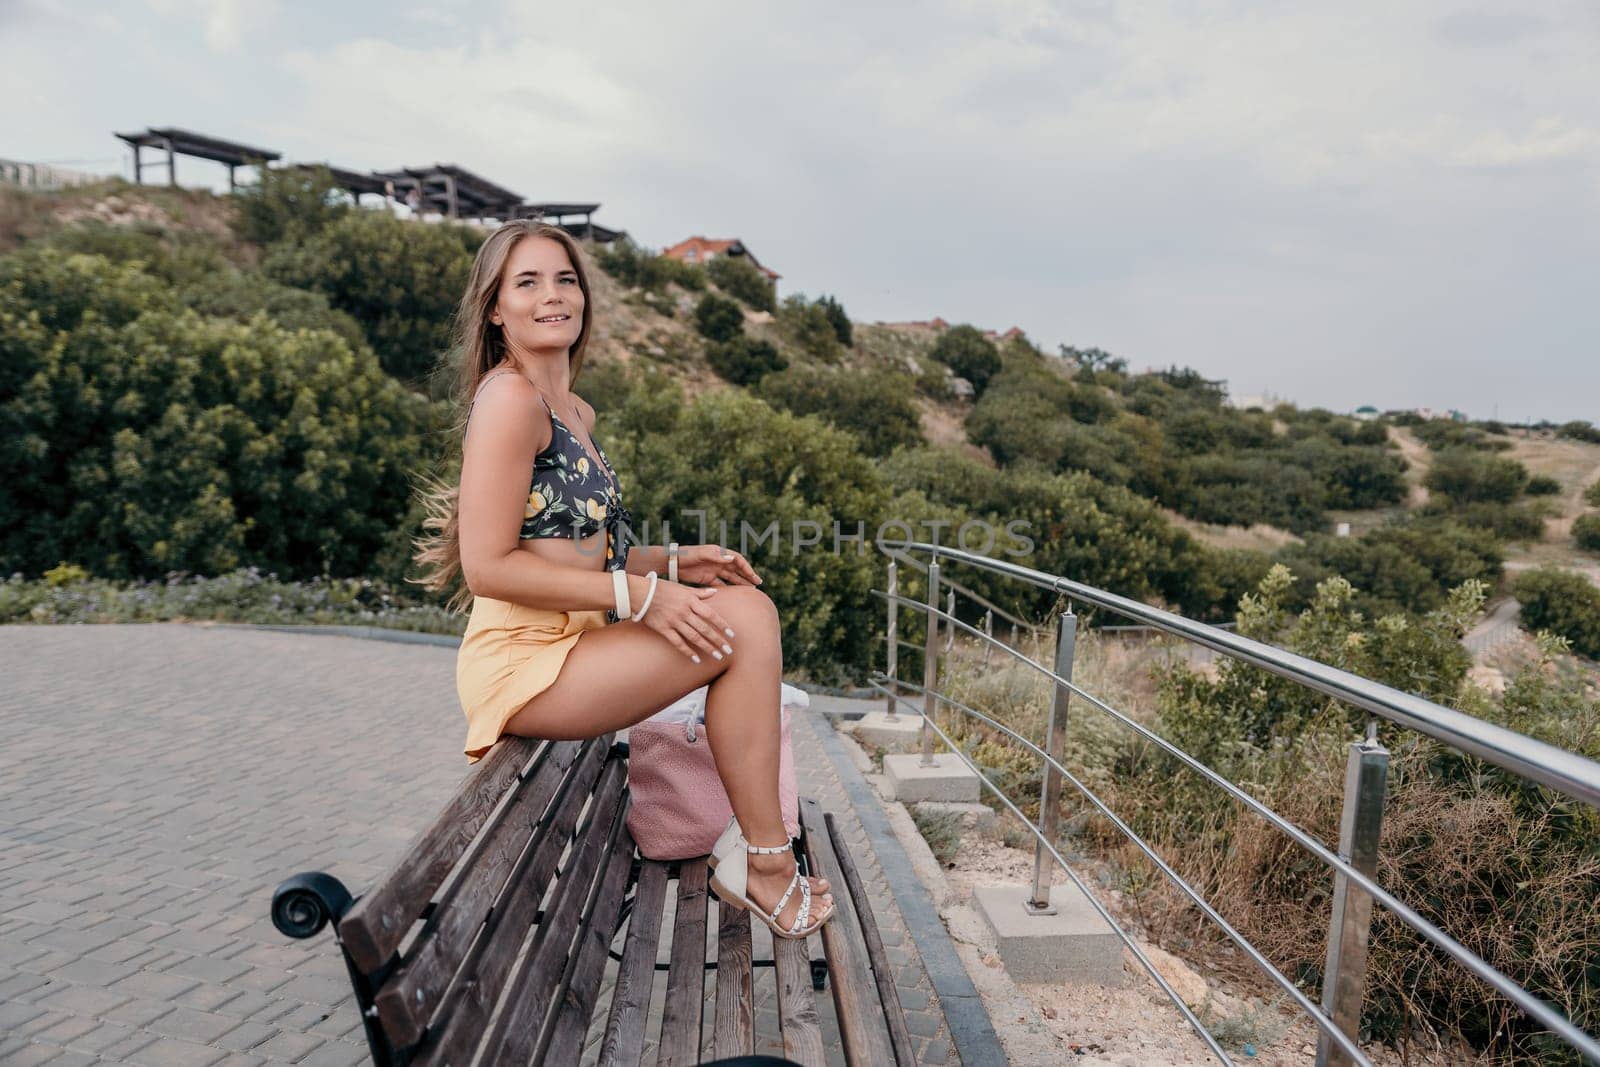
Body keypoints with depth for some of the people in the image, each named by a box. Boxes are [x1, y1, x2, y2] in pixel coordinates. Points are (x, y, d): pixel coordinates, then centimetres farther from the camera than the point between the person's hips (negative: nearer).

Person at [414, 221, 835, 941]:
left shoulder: (577, 413, 17)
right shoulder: (509, 397, -12)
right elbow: (489, 566, -18)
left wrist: (670, 560, 6)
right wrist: (637, 594, -19)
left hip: (572, 643, 9)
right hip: (521, 660, -9)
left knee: (750, 606, 1)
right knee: (740, 629, -17)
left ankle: (750, 836, 3)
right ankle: (763, 863, -5)